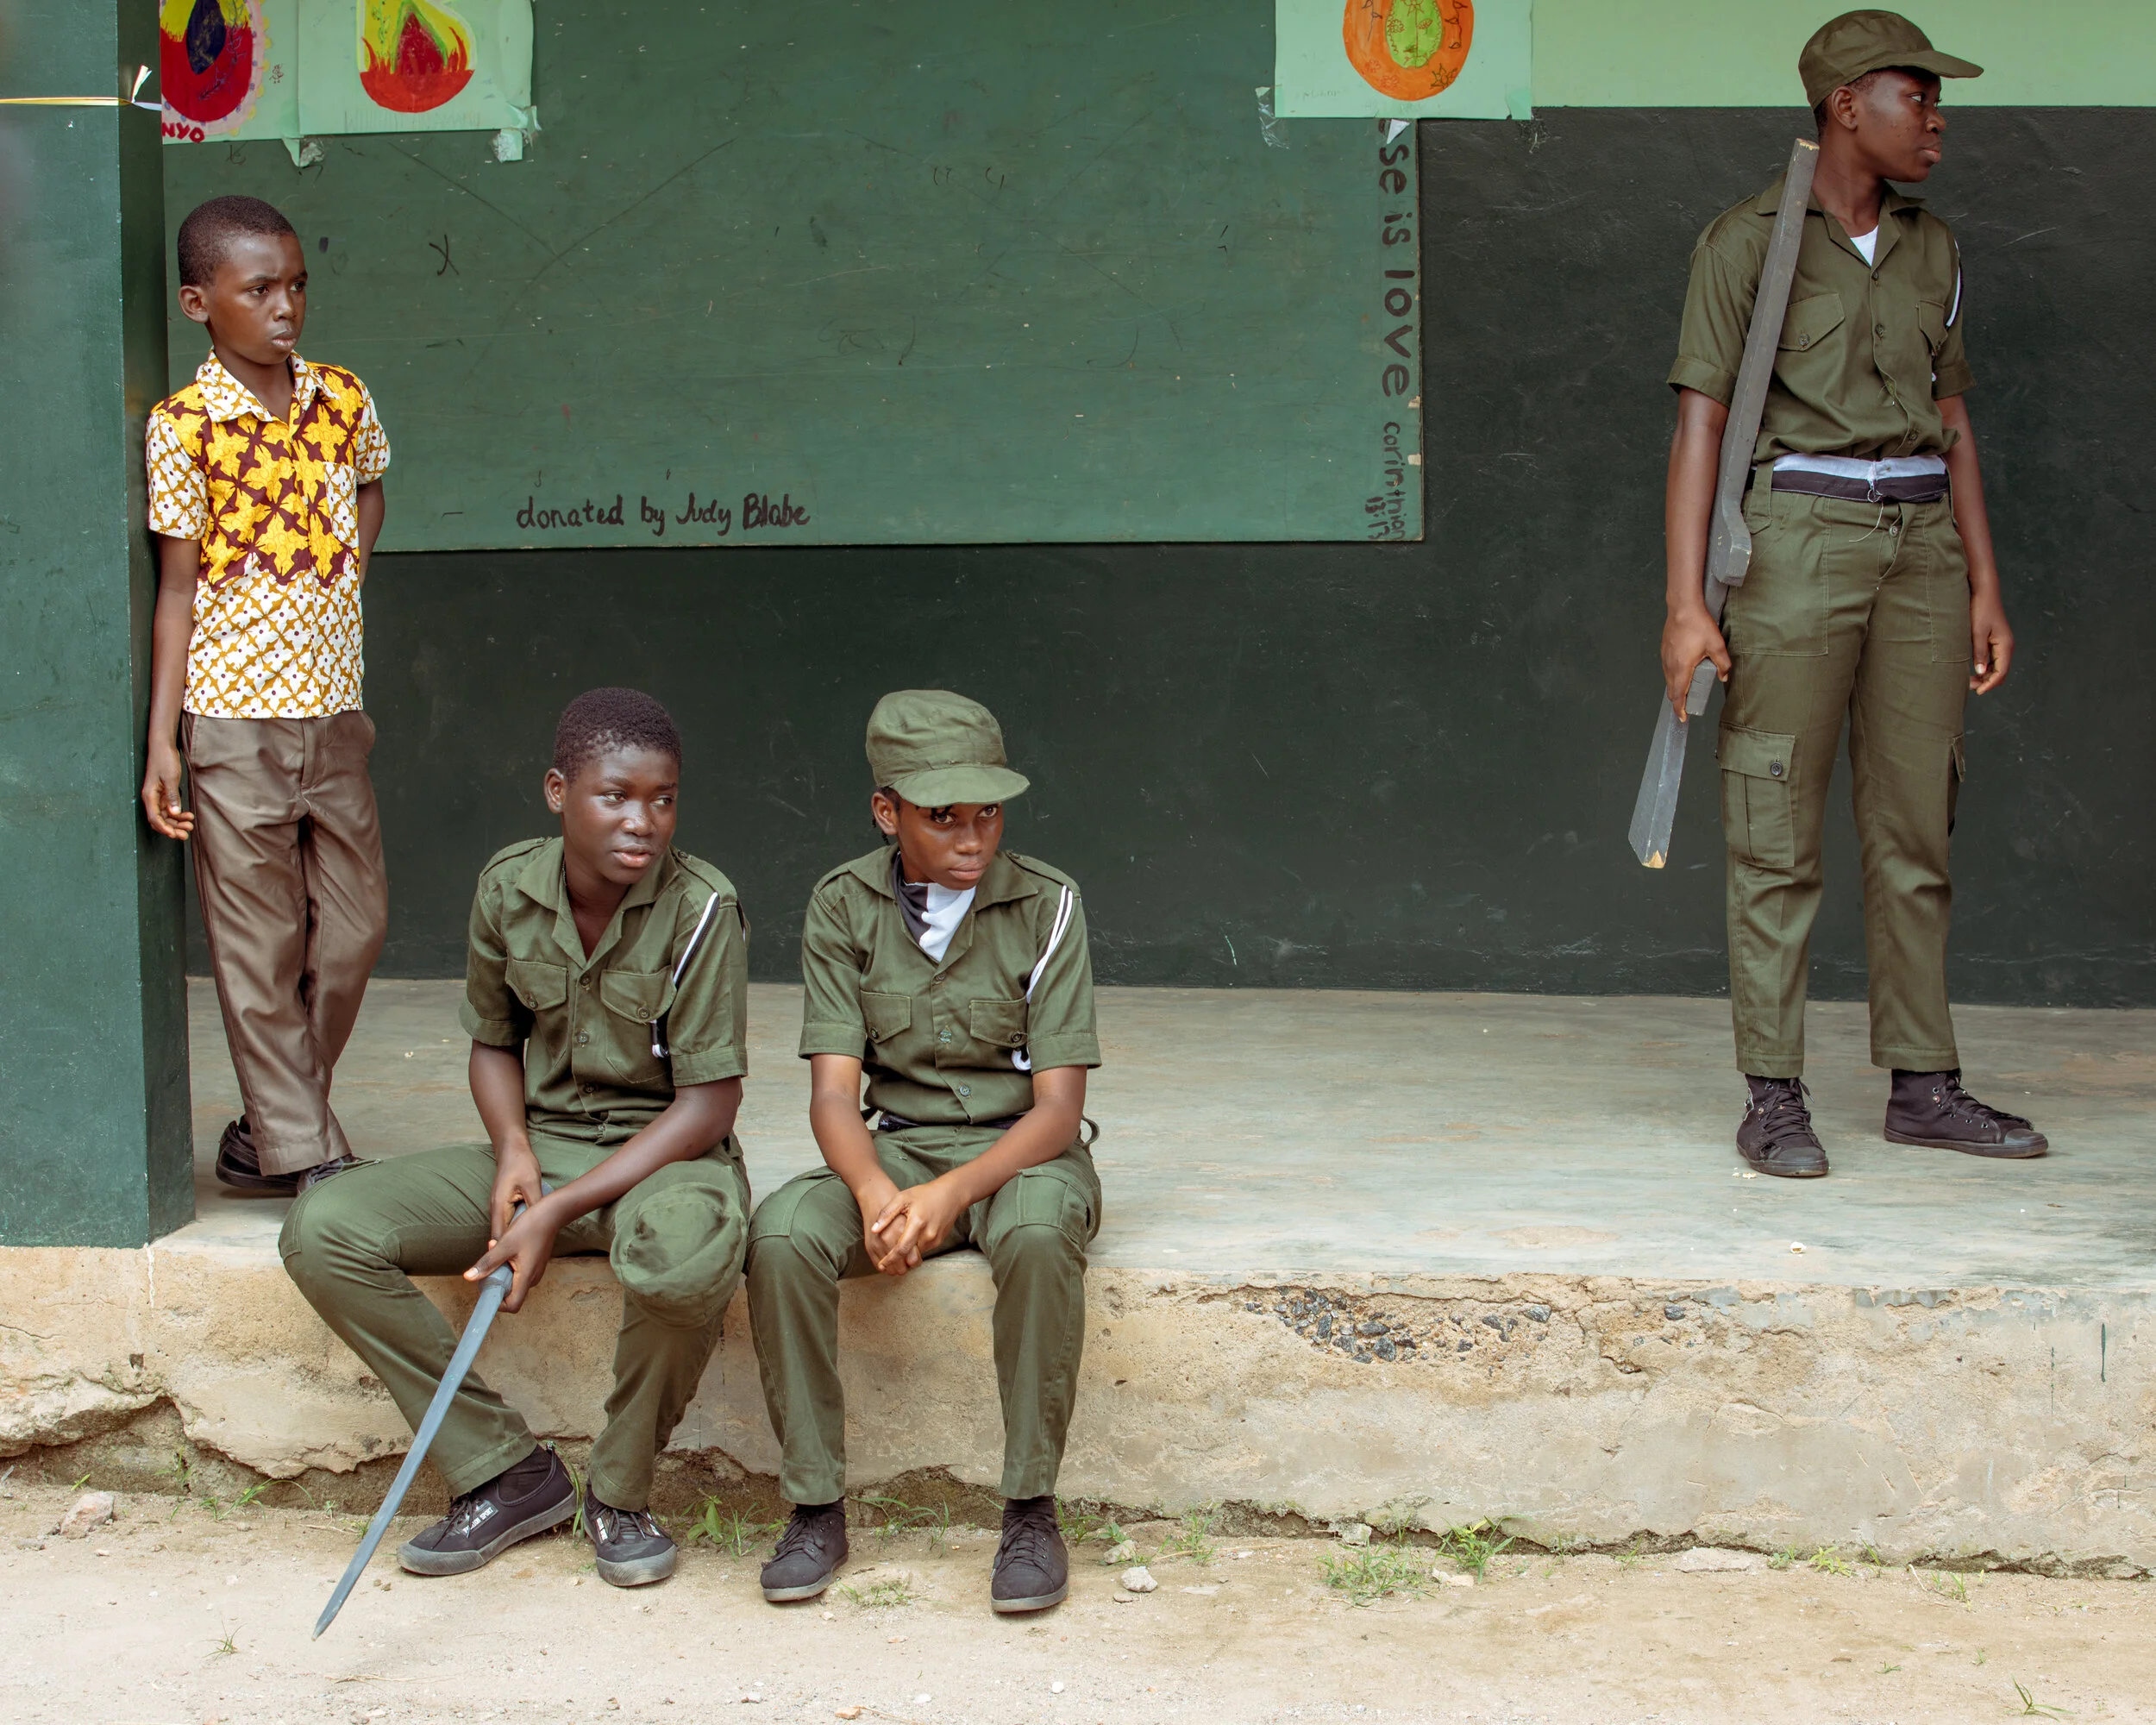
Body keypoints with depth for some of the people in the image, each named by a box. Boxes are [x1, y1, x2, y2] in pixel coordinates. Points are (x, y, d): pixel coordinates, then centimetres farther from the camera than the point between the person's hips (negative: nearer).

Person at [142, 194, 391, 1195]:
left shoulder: (343, 400, 5)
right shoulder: (185, 427, -9)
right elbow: (177, 588, -7)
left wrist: (339, 575, 8)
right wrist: (161, 742, -10)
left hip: (335, 714, 5)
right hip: (234, 722, -5)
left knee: (354, 931, 10)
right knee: (260, 951, 2)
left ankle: (268, 1133, 25)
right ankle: (305, 1157, 11)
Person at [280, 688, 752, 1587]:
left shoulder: (702, 909, -15)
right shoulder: (509, 886, -2)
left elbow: (708, 1106, -16)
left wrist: (560, 1212, -22)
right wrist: (512, 1150, -9)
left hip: (662, 1155, -5)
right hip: (540, 1145, 5)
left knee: (686, 1262, -41)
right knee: (322, 1228, -16)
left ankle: (619, 1493, -10)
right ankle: (506, 1471, -7)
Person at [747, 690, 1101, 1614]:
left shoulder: (1045, 904, -9)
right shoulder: (843, 906, -2)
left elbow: (1058, 1105, -12)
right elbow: (834, 1092, -8)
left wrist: (952, 1193, -29)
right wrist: (876, 1192, -30)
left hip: (1020, 1149, -2)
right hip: (894, 1147, 2)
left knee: (1037, 1234, -37)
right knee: (781, 1233, -29)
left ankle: (1031, 1510, -23)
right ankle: (816, 1506, -17)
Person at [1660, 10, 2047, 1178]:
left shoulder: (1929, 249, 13)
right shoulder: (1746, 240, -3)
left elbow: (1951, 425, 16)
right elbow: (1699, 424, -8)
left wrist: (1985, 590, 11)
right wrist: (1686, 605, -15)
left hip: (1921, 545, 6)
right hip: (1795, 537, -5)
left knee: (1915, 828, 7)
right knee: (1778, 835, -4)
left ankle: (1923, 1087, 14)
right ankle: (1773, 1101, 1)